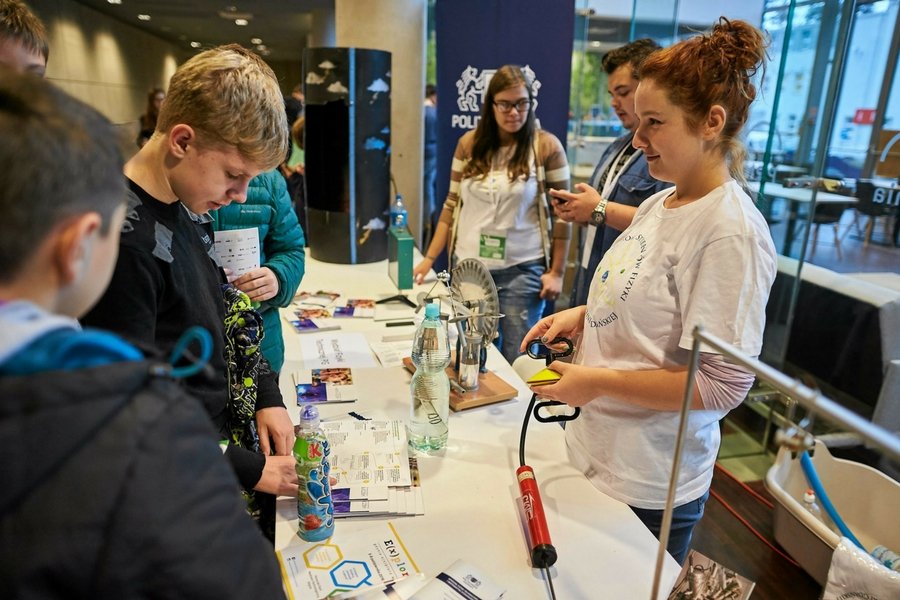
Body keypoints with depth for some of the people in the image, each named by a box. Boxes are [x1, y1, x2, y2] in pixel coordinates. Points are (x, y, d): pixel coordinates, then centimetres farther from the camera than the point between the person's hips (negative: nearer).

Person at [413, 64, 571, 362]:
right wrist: (429, 258, 5)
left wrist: (556, 272, -6)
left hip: (522, 271, -3)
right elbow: (452, 204, 8)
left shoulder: (546, 146, -4)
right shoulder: (469, 143, 5)